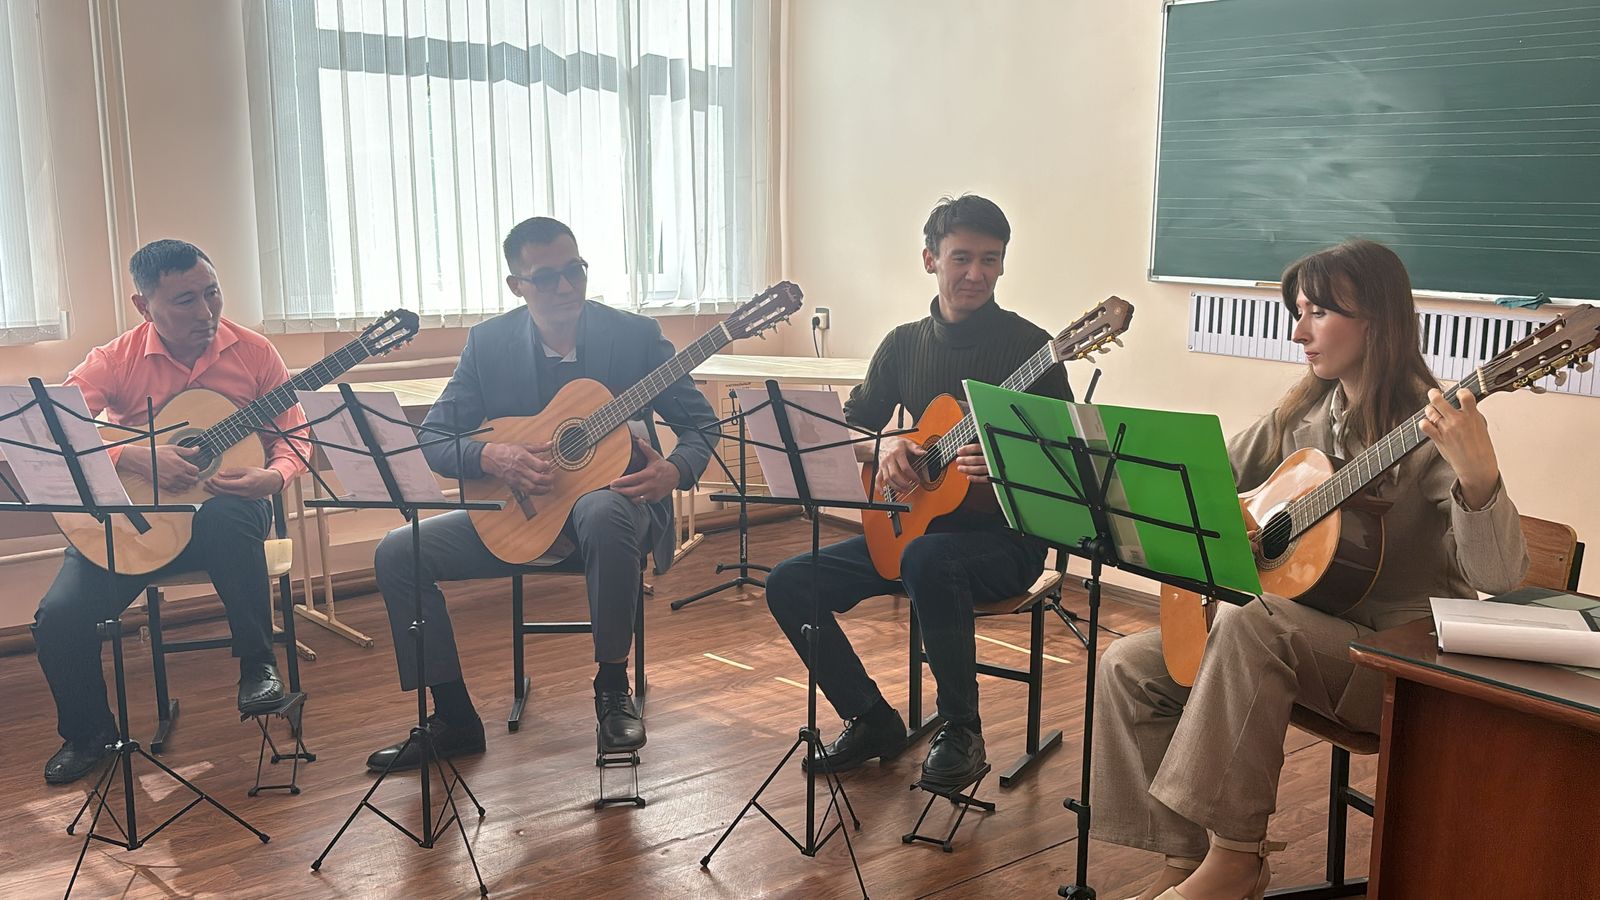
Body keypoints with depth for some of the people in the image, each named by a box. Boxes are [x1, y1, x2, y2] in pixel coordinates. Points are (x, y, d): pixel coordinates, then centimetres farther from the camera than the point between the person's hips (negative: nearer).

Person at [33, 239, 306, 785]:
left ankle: (258, 664, -17)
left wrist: (272, 477, -21)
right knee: (60, 616, -18)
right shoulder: (115, 361, -6)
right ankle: (88, 732, 14)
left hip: (225, 506, -1)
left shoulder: (254, 353, -3)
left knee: (226, 515, -39)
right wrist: (135, 459, -30)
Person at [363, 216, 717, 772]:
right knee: (398, 553, -13)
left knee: (604, 513, -40)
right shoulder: (488, 342, -1)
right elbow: (434, 439, -1)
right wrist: (491, 457, -23)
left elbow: (700, 423, -2)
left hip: (613, 501, -3)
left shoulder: (636, 335, -6)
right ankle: (454, 719, 1)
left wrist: (674, 472, -25)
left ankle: (612, 689, -19)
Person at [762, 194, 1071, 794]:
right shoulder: (904, 345, 7)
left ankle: (961, 732, -17)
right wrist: (882, 446, -11)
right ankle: (872, 720, 8)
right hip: (910, 526, 6)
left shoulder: (1029, 346, -8)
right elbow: (846, 429, 11)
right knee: (789, 583, -9)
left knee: (926, 561, -39)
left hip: (1005, 535, -5)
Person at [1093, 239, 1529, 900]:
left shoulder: (1431, 431, -15)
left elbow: (1499, 578, -25)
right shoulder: (1301, 414, 5)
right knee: (1128, 667, -9)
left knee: (1252, 625, -35)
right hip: (1306, 624, 7)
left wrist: (1478, 474, -43)